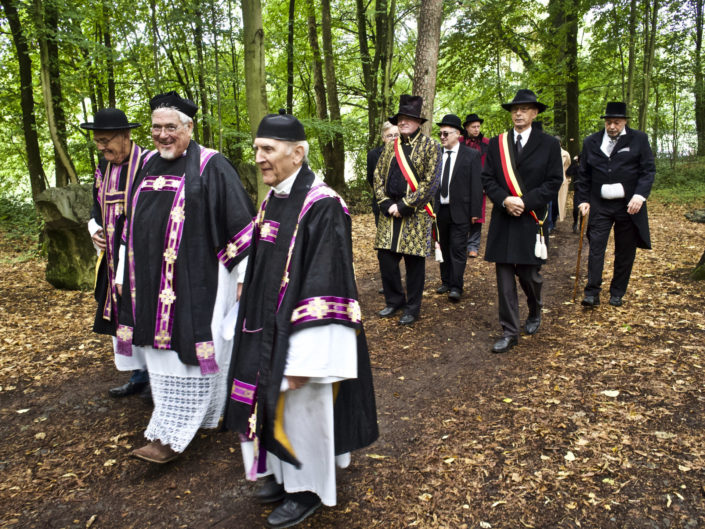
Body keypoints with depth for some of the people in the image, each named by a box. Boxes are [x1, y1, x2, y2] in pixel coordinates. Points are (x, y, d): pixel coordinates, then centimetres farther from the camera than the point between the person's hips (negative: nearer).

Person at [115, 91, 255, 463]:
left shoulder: (211, 167, -9)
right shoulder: (148, 166, 11)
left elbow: (239, 222, -10)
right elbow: (133, 223, 19)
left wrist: (243, 276, -12)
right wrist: (127, 272, 19)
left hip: (195, 281, -7)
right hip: (152, 282, 7)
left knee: (188, 352, 0)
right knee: (160, 347, 14)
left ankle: (170, 436, 9)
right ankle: (173, 424, 33)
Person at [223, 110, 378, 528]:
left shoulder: (322, 206, -20)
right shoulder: (271, 202, 6)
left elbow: (324, 285, -23)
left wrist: (302, 358, -23)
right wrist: (251, 324, 17)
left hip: (300, 332, -8)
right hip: (268, 329, 8)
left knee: (302, 409, 9)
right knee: (274, 403, 20)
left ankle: (308, 489, 32)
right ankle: (286, 473, 43)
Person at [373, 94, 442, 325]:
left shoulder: (430, 146, -2)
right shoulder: (390, 147, 13)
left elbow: (430, 183, -11)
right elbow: (378, 177, 11)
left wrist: (403, 207, -15)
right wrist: (387, 205, -5)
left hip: (415, 215, -4)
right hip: (389, 213, 5)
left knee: (414, 262, 3)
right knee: (386, 258, 4)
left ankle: (412, 308, 16)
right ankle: (394, 301, 23)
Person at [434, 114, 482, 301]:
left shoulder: (471, 155, -3)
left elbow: (477, 185, -5)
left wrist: (475, 211, -9)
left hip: (460, 211, -4)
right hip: (440, 209, 4)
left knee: (458, 248, -4)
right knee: (444, 247, 13)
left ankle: (456, 287, 0)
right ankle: (446, 281, 25)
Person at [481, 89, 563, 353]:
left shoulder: (549, 144, 3)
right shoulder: (497, 143, 8)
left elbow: (554, 181, -2)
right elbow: (487, 178, 5)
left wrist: (524, 202, -13)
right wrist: (504, 200, -12)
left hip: (532, 220, -2)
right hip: (503, 222, 2)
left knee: (529, 274, 3)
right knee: (504, 277, 1)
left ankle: (535, 313, 36)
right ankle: (509, 332, 10)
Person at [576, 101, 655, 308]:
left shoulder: (639, 139, 2)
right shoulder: (591, 142, 7)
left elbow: (648, 170, -1)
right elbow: (583, 175, 11)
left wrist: (640, 195, -14)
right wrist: (583, 200, 3)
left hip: (628, 205, -1)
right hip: (600, 206, 1)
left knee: (625, 252, 6)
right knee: (596, 247, -6)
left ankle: (617, 294, 17)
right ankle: (592, 293, -4)